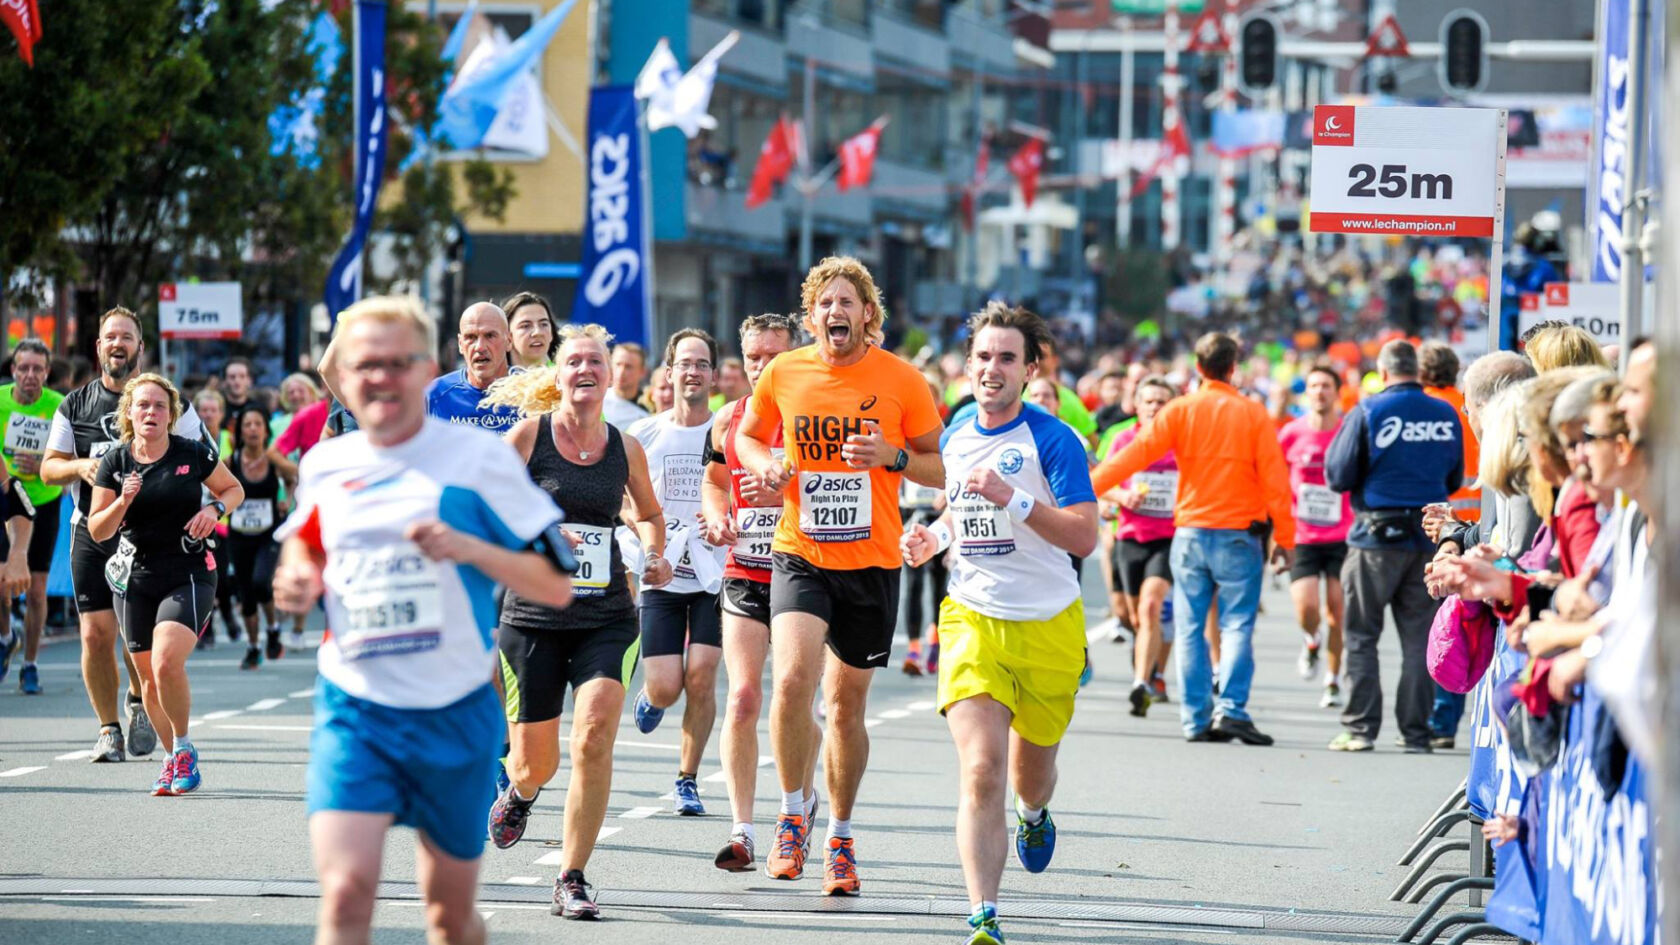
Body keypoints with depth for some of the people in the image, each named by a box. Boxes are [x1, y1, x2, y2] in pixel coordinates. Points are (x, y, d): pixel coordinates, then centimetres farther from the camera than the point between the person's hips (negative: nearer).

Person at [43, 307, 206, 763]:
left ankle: (139, 701, 20)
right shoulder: (75, 405, 10)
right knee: (95, 634, -4)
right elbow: (48, 468, 11)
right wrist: (80, 467, -10)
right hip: (92, 532, 2)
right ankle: (108, 729, 10)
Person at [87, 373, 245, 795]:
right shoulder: (114, 463, 0)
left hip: (190, 575, -3)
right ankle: (173, 757, 28)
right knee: (149, 676, 8)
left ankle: (184, 749, -2)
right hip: (136, 578, 3)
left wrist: (215, 508, -9)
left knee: (166, 662, -23)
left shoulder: (193, 454, -4)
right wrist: (122, 502, -17)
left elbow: (233, 489, 12)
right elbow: (97, 530, 1)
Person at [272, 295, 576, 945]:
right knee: (346, 892, -19)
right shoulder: (323, 465, 4)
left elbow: (557, 586, -6)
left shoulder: (481, 459, -6)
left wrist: (469, 548, -21)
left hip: (454, 714, -1)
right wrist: (299, 579, 3)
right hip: (353, 708, 1)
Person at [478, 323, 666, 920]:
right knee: (536, 763, 4)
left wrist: (655, 555, 5)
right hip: (534, 617, -1)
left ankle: (572, 880, -7)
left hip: (608, 618, 1)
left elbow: (649, 514, 24)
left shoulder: (625, 448, 5)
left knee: (594, 735, -20)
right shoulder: (529, 434, -4)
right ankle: (519, 791, 45)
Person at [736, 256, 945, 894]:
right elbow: (747, 436, 17)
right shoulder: (784, 374, -1)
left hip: (872, 561, 0)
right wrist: (765, 465, -5)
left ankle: (840, 837, 27)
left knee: (847, 702, 9)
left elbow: (943, 468, 4)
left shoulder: (902, 380, -4)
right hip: (799, 554, 0)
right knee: (792, 676, -23)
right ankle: (792, 817, -3)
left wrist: (892, 457, -16)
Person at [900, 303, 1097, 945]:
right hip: (973, 620, 2)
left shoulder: (1052, 439, -11)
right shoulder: (955, 438, 7)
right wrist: (935, 538, 7)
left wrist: (1013, 497, -30)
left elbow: (1084, 537, -20)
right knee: (981, 771, -17)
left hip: (1048, 626, -2)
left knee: (1030, 770, 16)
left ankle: (1033, 815, 55)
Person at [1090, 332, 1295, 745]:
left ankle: (1196, 718, 4)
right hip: (1239, 534, -1)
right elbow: (1275, 478, -3)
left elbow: (1136, 454, -6)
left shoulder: (1180, 410, 0)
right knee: (1237, 625, 0)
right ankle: (1232, 708, -15)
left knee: (1191, 628, 6)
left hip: (1190, 533, 1)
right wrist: (1284, 536, 3)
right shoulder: (1253, 413, -1)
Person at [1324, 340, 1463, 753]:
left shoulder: (1368, 413, -9)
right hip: (1430, 536, 3)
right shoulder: (1446, 415, 3)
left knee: (1361, 636, 6)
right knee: (1419, 638, 8)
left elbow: (1337, 476, -6)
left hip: (1377, 537, -3)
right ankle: (1416, 732, 7)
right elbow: (1455, 479, 14)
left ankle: (1360, 727, 1)